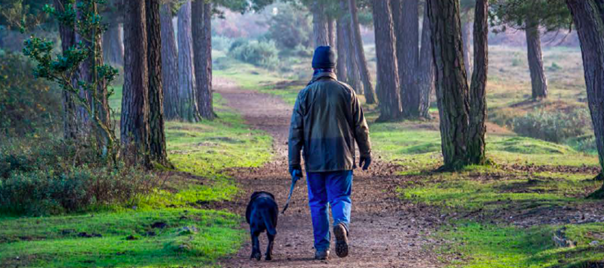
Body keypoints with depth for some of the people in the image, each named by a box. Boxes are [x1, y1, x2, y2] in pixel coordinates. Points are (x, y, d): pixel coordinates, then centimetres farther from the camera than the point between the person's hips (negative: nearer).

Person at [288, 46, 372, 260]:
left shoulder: (305, 94, -1)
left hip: (314, 159, 0)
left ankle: (322, 247, 7)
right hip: (341, 159, 0)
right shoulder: (346, 91, 1)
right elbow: (360, 126, 5)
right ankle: (341, 224, -25)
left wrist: (294, 163, 2)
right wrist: (366, 153, 16)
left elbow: (296, 131, -2)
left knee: (318, 202, 8)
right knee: (341, 198, 6)